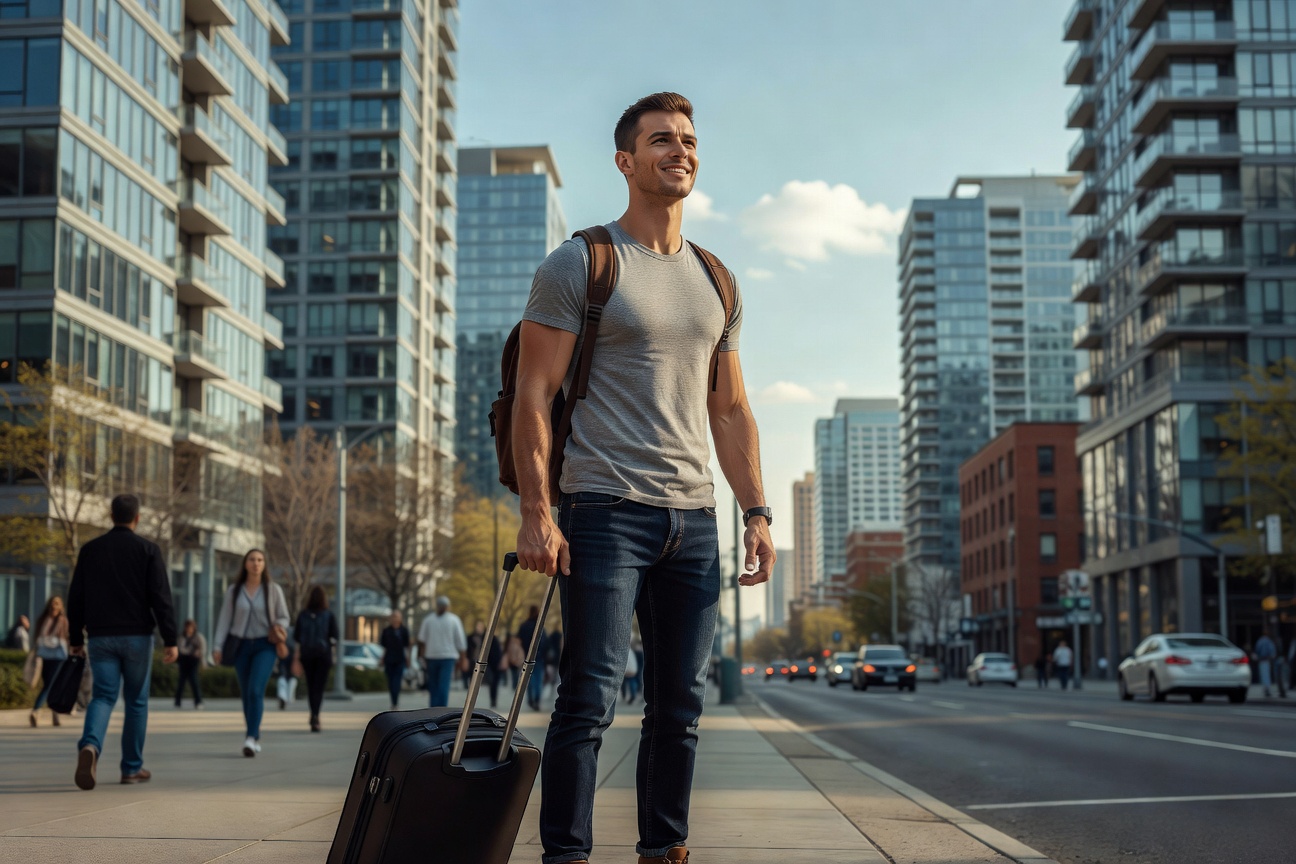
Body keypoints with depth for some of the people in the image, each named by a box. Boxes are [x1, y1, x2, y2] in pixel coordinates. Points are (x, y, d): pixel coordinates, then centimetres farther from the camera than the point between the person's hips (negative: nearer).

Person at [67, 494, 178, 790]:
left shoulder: (90, 550, 6)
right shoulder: (148, 550, -4)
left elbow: (75, 598, 7)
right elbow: (161, 598, -10)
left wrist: (76, 639, 15)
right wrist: (170, 640, -9)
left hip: (100, 636, 2)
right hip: (136, 636, -2)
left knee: (103, 696, 2)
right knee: (136, 701, 10)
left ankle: (90, 746, -28)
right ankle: (132, 767, 14)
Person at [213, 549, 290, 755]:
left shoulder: (273, 590, 0)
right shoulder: (234, 591, 3)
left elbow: (284, 617, 8)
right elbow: (225, 619, 2)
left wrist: (279, 628, -14)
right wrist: (218, 646, -7)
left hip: (265, 646, -2)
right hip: (241, 645, 2)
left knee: (255, 691, -19)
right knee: (246, 694, 6)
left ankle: (250, 739, -24)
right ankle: (256, 739, 18)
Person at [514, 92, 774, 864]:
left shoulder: (716, 283, 17)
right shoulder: (578, 265, 0)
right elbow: (534, 396, -6)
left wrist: (758, 512, 10)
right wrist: (537, 513, -15)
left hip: (694, 514, 6)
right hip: (605, 508, -6)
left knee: (682, 704, 9)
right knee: (591, 698, -8)